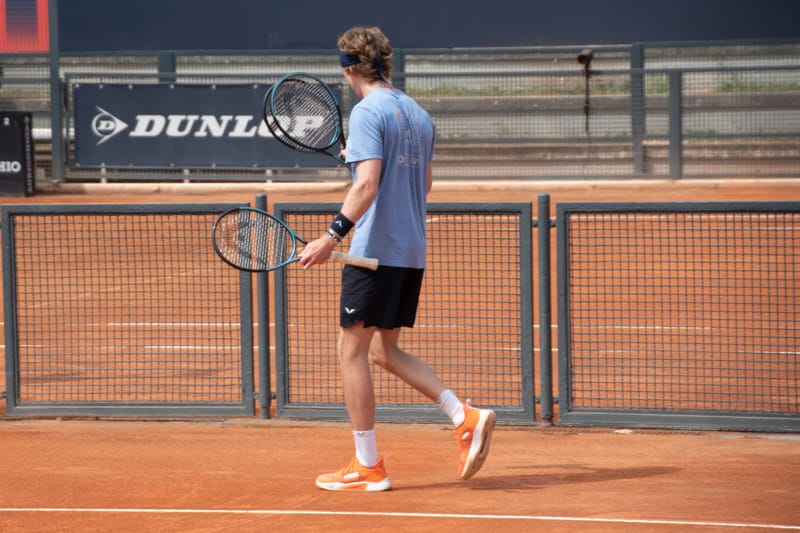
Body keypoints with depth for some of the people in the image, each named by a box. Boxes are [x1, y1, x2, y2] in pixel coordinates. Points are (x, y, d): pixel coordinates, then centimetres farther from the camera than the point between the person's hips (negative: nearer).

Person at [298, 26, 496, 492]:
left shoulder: (367, 112, -11)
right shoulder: (419, 114, 13)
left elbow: (368, 184, -22)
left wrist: (334, 234, -26)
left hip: (376, 249, -8)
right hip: (413, 252, 8)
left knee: (352, 351, 2)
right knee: (386, 351, 16)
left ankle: (368, 466, 4)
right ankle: (467, 416, 1)